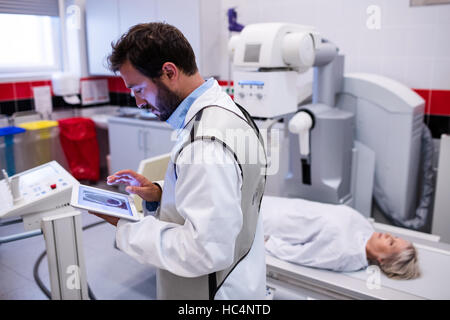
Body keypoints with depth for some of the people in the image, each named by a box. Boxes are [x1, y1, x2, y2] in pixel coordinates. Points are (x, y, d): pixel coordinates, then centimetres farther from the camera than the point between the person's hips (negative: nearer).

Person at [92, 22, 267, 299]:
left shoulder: (206, 140, -29)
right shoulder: (222, 110, 2)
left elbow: (206, 251, -29)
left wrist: (125, 228, -20)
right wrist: (160, 193, 1)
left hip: (213, 289, -8)